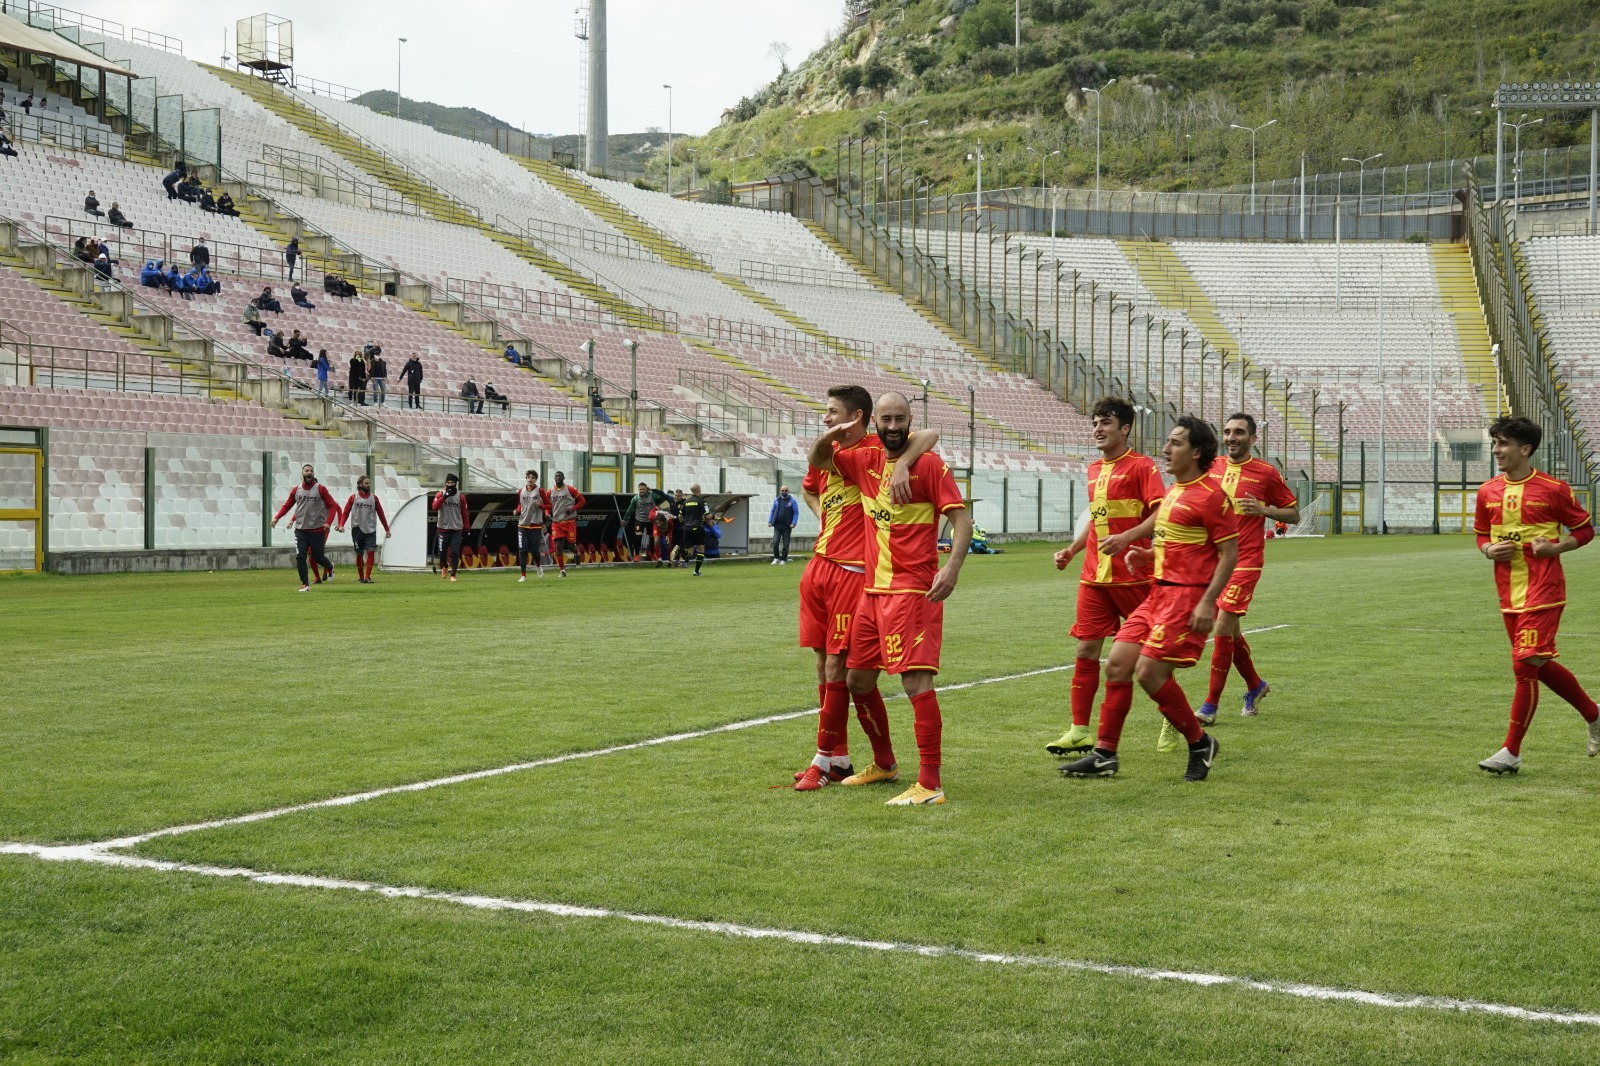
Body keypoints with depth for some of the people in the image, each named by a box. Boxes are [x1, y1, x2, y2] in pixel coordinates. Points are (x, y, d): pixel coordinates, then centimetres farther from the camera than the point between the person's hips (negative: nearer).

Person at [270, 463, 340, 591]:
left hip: (317, 530, -2)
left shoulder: (320, 489, -2)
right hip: (300, 530, 2)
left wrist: (328, 522, -15)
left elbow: (333, 505, -3)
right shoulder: (296, 490, 5)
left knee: (318, 557, 5)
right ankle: (305, 584, 1)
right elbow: (287, 505, 11)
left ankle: (329, 567, 39)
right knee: (300, 557, -7)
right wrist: (276, 517, -3)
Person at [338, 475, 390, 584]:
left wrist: (387, 529, 8)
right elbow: (346, 512, 0)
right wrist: (341, 525, -15)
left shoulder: (374, 497, 6)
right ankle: (361, 577, 19)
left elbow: (381, 514, 8)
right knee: (359, 554, 6)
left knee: (371, 552, -14)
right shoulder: (353, 497, 3)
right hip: (357, 530, -1)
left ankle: (367, 577, -14)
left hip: (371, 530, 1)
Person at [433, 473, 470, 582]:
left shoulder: (460, 496, 3)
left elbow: (464, 513, 6)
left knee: (455, 552, -7)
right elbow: (435, 507, -16)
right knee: (442, 552, 4)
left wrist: (466, 527, 2)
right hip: (443, 528, 0)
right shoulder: (440, 494, 0)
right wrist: (444, 497, -26)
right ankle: (444, 566, 34)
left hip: (457, 529, 0)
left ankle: (453, 575, -2)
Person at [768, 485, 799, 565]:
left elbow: (796, 513, -2)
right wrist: (769, 521, 5)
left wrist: (793, 523, -14)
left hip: (787, 526, -2)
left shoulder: (792, 501, 1)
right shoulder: (776, 500, 12)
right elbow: (772, 511, 17)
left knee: (785, 544, 1)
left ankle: (783, 560, 11)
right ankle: (776, 558, 5)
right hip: (777, 525, 2)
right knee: (775, 542, -9)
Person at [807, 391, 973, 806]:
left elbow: (961, 517, -11)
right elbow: (818, 460, 23)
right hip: (873, 588, 8)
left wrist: (953, 566, -27)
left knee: (915, 679, -15)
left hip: (914, 591, -8)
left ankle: (930, 784, -15)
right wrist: (833, 435, 0)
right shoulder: (865, 461, 10)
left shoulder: (929, 464, -7)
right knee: (857, 678, 15)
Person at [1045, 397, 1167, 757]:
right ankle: (1080, 731, 4)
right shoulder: (1094, 470, 15)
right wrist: (1071, 550, 19)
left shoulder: (1142, 466, -7)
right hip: (1094, 575, 6)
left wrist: (1127, 538, -28)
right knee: (1086, 650, 1)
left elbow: (1160, 514, -16)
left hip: (1132, 575, -6)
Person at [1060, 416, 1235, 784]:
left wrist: (1207, 602, -20)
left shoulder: (1210, 495, -12)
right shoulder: (1173, 491, 16)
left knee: (1149, 671, -13)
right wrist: (1149, 556, 10)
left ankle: (1200, 743, 8)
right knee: (1117, 664, 3)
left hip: (1188, 595, -9)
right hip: (1160, 591, 9)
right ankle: (1104, 754, 10)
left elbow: (1229, 552, -14)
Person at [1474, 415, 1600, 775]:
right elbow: (1481, 534, 19)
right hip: (1509, 594, 6)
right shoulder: (1487, 491, 7)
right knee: (1542, 666, 14)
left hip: (1542, 593, -6)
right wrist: (1489, 550, -3)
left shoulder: (1553, 489, -7)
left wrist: (1556, 547, -15)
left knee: (1525, 665, -11)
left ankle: (1512, 752, -5)